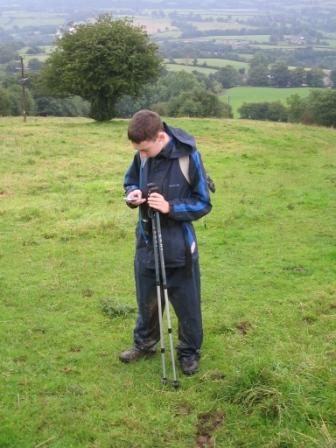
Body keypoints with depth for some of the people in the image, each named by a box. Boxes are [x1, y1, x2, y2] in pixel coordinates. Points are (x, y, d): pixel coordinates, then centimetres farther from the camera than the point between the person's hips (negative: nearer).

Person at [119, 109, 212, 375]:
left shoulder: (188, 157, -19)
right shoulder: (142, 156, -6)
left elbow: (203, 204, -14)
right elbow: (131, 180, 12)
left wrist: (170, 207, -26)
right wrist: (132, 194, -11)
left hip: (179, 246, -4)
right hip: (146, 242, 4)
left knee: (187, 303, 10)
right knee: (146, 299, 20)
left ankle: (190, 352, 31)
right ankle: (145, 343, 42)